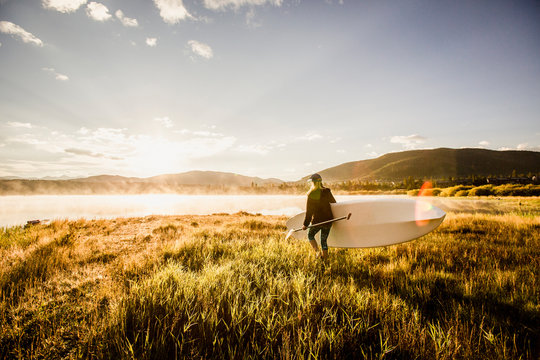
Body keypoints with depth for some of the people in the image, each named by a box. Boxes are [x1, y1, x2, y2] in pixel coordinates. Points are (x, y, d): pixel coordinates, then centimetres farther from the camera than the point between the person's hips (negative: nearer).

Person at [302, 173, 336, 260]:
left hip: (317, 221, -3)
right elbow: (334, 203, 7)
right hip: (328, 220, 3)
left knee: (310, 235, 23)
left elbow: (309, 211, -10)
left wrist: (306, 224, -2)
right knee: (324, 240, 16)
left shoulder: (311, 195, -13)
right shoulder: (326, 192, -7)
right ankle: (324, 258, 18)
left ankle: (317, 252, 5)